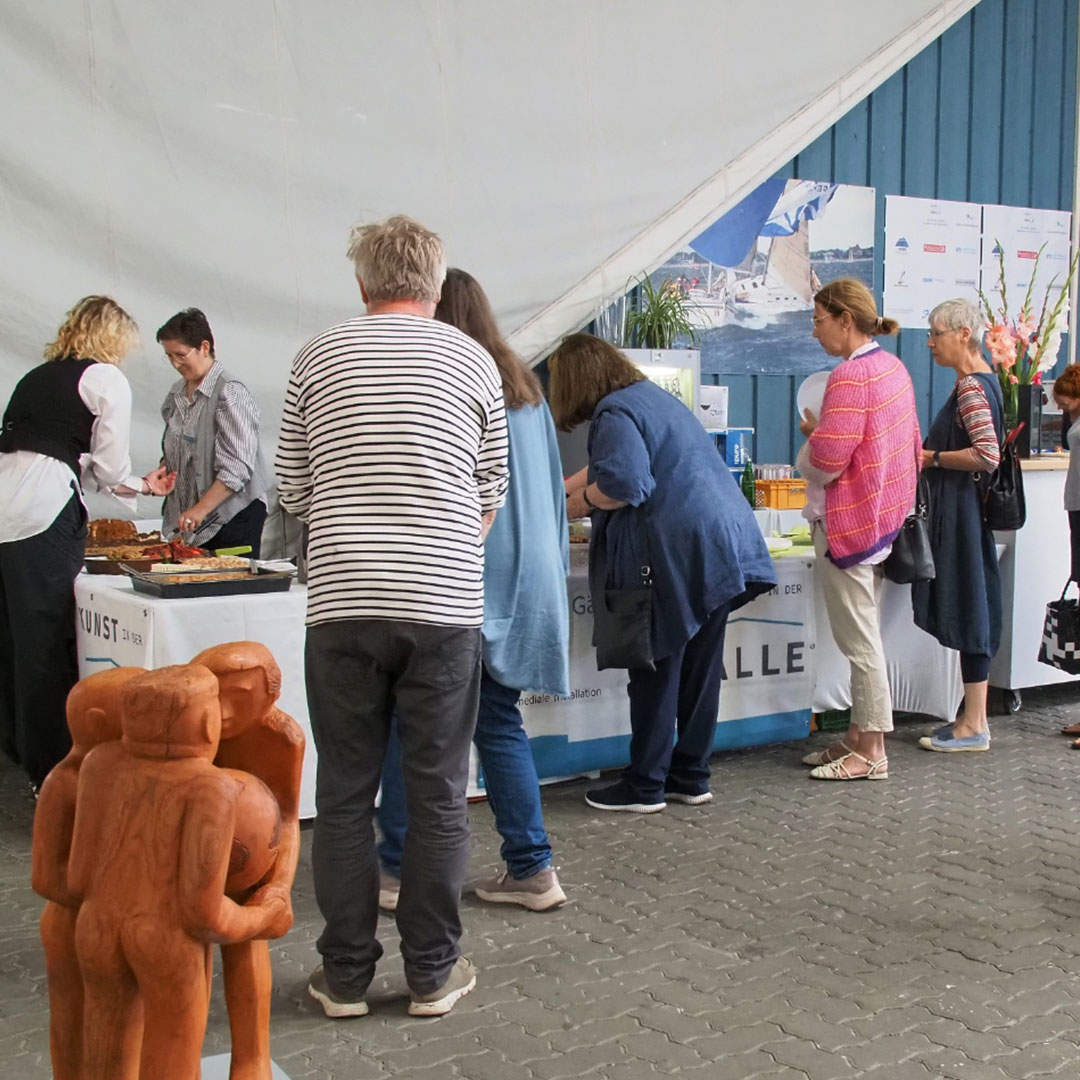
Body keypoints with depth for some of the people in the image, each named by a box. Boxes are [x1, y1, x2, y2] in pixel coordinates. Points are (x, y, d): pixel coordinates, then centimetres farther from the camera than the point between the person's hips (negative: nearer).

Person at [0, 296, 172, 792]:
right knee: (47, 644, -1)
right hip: (43, 514, -7)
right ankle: (54, 774, 5)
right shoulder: (106, 379, 4)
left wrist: (137, 483, 28)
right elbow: (111, 470, 2)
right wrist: (140, 486, 25)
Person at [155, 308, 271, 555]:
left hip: (233, 516, -7)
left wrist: (200, 509, -22)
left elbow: (238, 467, -18)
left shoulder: (229, 393, -12)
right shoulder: (176, 394, 13)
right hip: (189, 522, 7)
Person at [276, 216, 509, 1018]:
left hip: (342, 605, 1)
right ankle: (433, 973, 16)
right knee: (438, 795, 8)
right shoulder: (473, 361, 5)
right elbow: (492, 494, 11)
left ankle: (346, 975, 17)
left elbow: (293, 489, 10)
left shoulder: (319, 358, 6)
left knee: (346, 794, 10)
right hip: (445, 606, 0)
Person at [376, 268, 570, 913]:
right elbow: (553, 488, 16)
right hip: (523, 583, 7)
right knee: (500, 722, 14)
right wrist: (550, 569, 23)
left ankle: (399, 871, 11)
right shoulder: (527, 391, 10)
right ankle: (531, 868, 15)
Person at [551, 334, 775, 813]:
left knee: (656, 672, 1)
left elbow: (623, 483, -24)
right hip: (722, 546, 9)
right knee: (700, 666, 13)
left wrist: (582, 500, -4)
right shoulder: (651, 396, 22)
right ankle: (691, 777, 22)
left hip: (676, 554, -9)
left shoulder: (615, 413, -10)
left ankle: (646, 786, 10)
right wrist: (561, 488, 44)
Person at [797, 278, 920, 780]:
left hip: (849, 524, -10)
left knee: (859, 641, -2)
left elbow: (826, 461, -22)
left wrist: (811, 433, -2)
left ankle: (871, 754, 6)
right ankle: (860, 736, 24)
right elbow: (910, 442, 17)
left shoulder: (850, 376, -20)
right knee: (864, 636, 16)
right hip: (883, 515, 10)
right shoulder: (892, 366, 9)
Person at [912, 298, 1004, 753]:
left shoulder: (972, 386, -16)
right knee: (970, 612, 14)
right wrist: (931, 456, 12)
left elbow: (988, 456, -25)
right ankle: (975, 717, 22)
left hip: (962, 512, -10)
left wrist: (932, 458, -15)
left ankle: (973, 727, 3)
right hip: (965, 509, 10)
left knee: (967, 613, -4)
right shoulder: (980, 380, 14)